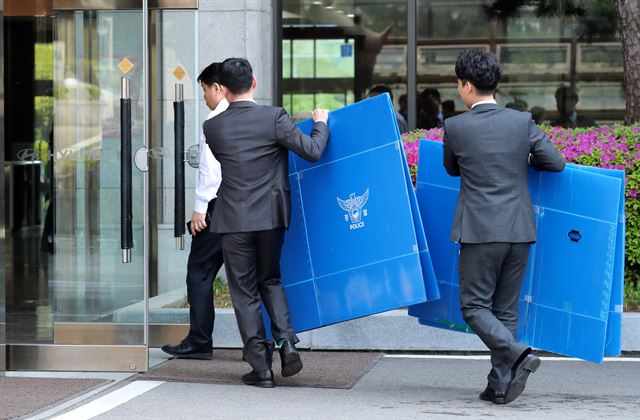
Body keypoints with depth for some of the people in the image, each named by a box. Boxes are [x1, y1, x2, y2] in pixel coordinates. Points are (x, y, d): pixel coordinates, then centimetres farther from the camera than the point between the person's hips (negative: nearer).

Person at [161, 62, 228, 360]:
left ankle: (199, 342, 0)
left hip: (219, 205, -7)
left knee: (200, 273, 1)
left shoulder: (216, 119, -9)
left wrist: (199, 209, -11)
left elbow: (210, 168, -14)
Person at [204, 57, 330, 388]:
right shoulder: (274, 118, -9)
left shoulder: (213, 128, -3)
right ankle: (286, 342, 1)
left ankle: (261, 367, 4)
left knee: (245, 292, 7)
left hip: (234, 220, -1)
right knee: (270, 280, 21)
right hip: (271, 215, 1)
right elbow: (312, 151, -12)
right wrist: (321, 123, 8)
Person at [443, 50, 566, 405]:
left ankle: (518, 354, -18)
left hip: (480, 232, -4)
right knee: (506, 309, 11)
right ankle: (500, 384, 11)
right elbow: (556, 163, 4)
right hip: (519, 230, 4)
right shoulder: (522, 122, 1)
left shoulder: (455, 127, -5)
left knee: (474, 306, 4)